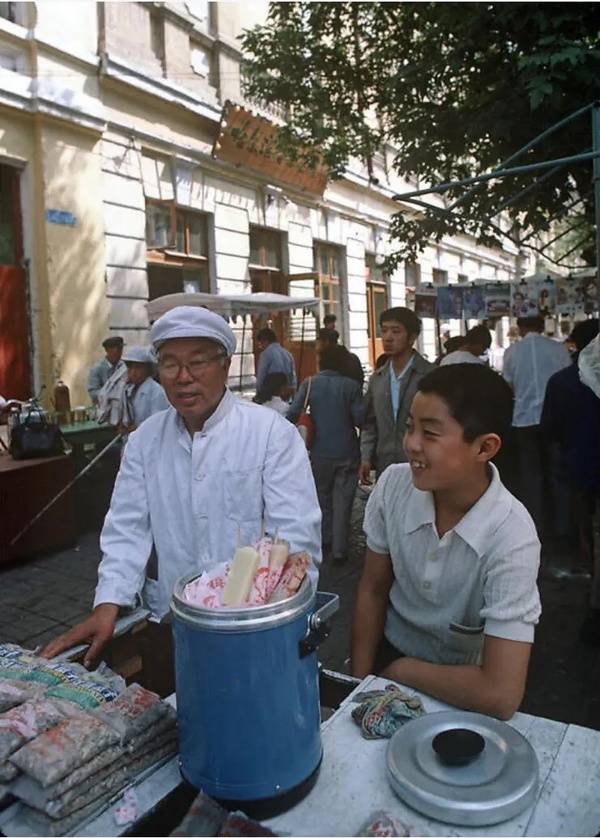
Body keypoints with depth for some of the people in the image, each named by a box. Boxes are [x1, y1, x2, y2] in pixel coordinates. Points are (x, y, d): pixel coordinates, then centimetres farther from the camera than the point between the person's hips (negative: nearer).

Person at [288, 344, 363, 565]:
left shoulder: (309, 384, -4)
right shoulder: (351, 386, -7)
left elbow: (292, 414, -10)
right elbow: (360, 419, -10)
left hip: (320, 452, 2)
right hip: (347, 453, -1)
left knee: (323, 495, 21)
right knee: (342, 502, 4)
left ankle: (326, 539, 31)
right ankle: (339, 550, 4)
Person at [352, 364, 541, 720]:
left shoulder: (511, 538, -28)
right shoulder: (394, 484, -16)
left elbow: (501, 695, -28)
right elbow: (372, 590, -2)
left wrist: (400, 670, -14)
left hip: (458, 688, -2)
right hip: (387, 653, 3)